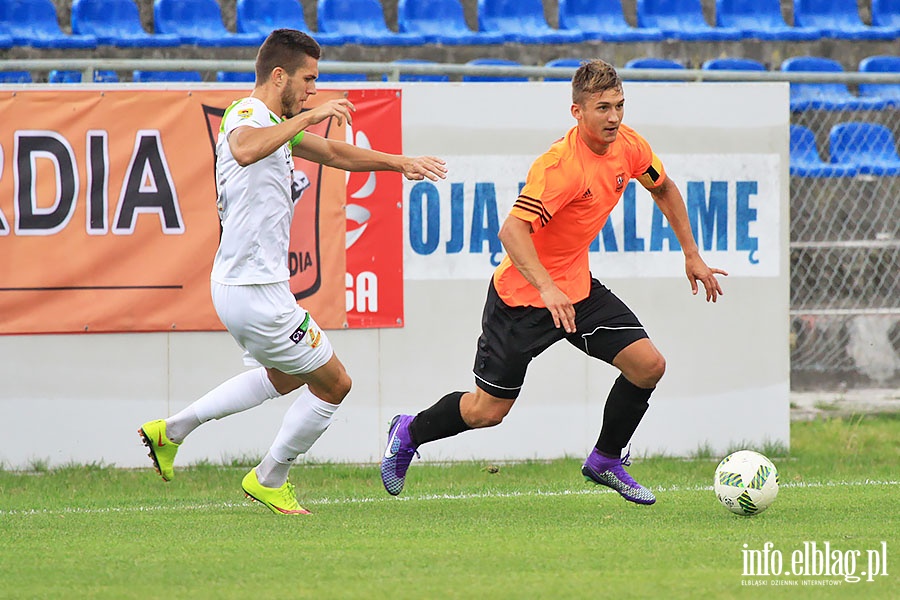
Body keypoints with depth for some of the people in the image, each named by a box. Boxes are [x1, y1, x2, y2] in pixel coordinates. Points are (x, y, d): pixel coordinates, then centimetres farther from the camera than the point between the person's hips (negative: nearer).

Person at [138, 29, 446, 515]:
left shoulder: (276, 124, 14)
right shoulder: (246, 116, -19)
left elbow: (336, 154, 29)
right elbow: (245, 151, -45)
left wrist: (400, 162, 25)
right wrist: (308, 116, -41)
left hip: (239, 286, 11)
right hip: (257, 292, -11)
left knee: (285, 378, 31)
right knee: (333, 383, 4)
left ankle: (171, 430, 29)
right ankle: (269, 480, 18)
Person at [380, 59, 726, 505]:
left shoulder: (628, 146, -5)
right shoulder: (560, 164, -29)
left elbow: (663, 188, 17)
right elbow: (511, 230, -37)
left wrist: (691, 255, 17)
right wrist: (547, 289, -47)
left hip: (578, 287, 7)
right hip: (522, 295, -7)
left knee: (648, 366, -8)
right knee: (487, 410, 2)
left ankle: (605, 461, 13)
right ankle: (409, 433, 31)